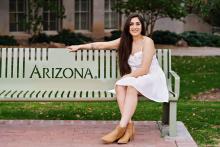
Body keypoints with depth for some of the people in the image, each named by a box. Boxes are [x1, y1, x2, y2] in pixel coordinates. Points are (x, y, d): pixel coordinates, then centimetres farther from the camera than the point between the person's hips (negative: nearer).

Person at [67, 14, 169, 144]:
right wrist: (80, 46, 14)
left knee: (131, 86, -35)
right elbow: (102, 45, 13)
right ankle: (129, 125, -34)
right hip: (134, 79, 5)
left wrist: (126, 77, -15)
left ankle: (121, 127, -41)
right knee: (119, 86, -28)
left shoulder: (147, 42, -10)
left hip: (151, 78, -5)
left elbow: (144, 69, -15)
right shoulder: (125, 41, 7)